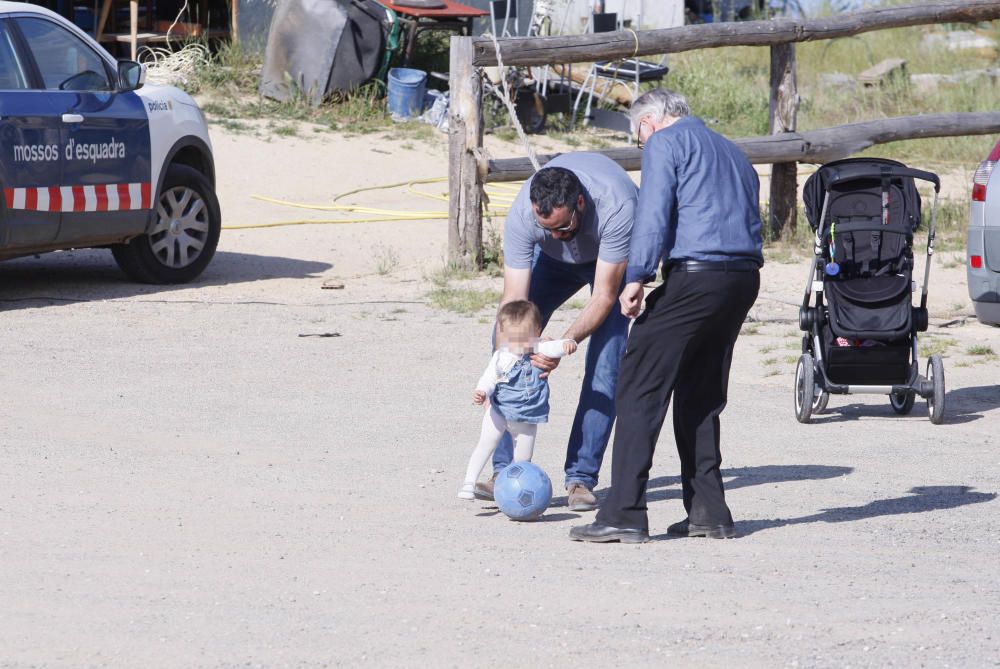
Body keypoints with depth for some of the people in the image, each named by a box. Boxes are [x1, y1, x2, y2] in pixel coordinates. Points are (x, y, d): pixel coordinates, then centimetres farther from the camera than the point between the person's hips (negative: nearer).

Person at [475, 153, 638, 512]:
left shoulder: (616, 206, -44)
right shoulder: (521, 216, -36)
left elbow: (604, 296, -37)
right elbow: (514, 302, -35)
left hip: (613, 257, -2)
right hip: (554, 259, 2)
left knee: (605, 361, -18)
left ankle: (581, 478, -14)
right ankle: (505, 470, -8)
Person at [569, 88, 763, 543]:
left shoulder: (665, 144, 2)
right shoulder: (732, 151, 27)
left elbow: (654, 214, -11)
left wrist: (636, 278, -14)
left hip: (694, 275, -8)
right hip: (744, 279, 8)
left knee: (640, 390, -6)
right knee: (701, 398, 17)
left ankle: (624, 514, -12)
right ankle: (708, 513, 14)